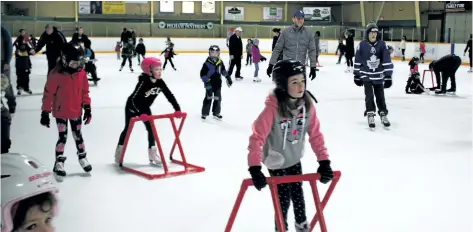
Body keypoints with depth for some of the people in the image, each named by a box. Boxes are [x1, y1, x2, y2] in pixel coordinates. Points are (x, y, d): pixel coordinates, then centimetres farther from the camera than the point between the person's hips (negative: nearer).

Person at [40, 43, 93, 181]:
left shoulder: (81, 73, -6)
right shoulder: (56, 74, -20)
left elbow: (84, 91, 5)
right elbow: (48, 94, -15)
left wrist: (87, 107, 3)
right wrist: (45, 112, -14)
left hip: (76, 112, 4)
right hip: (61, 112, -4)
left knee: (78, 135, 18)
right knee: (62, 137, -2)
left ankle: (82, 158, 36)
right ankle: (59, 163, 11)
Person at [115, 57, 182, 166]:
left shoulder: (160, 82, -18)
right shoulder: (144, 82, -36)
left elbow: (170, 95, -13)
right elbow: (133, 99, -42)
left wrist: (177, 110, -21)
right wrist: (141, 114, -51)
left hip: (145, 108, 6)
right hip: (132, 107, -6)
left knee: (151, 128, -1)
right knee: (128, 129, 4)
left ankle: (152, 153, 8)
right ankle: (119, 151, 22)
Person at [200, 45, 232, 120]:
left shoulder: (220, 62, 0)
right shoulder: (207, 63, -18)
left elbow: (223, 70, 17)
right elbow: (203, 74, -18)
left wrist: (228, 77, 17)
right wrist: (206, 82, -24)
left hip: (218, 84, 6)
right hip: (210, 84, -5)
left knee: (218, 98, 13)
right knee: (208, 99, 0)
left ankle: (216, 113, 27)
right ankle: (204, 114, 11)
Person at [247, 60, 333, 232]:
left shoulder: (307, 104, -15)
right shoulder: (273, 107, -31)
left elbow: (315, 134, -8)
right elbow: (257, 137, -31)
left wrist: (324, 161, -13)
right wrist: (255, 167, -38)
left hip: (295, 159, 5)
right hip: (276, 161, -5)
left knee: (297, 193, 20)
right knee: (283, 197, 3)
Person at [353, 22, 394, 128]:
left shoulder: (382, 44, -9)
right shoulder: (362, 45, -9)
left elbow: (387, 61, -9)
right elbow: (357, 61, 0)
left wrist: (388, 76, -13)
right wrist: (357, 75, 3)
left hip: (378, 76, 1)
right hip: (366, 75, -1)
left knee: (380, 96, 9)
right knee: (369, 95, -9)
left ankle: (383, 115, 22)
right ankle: (370, 116, -2)